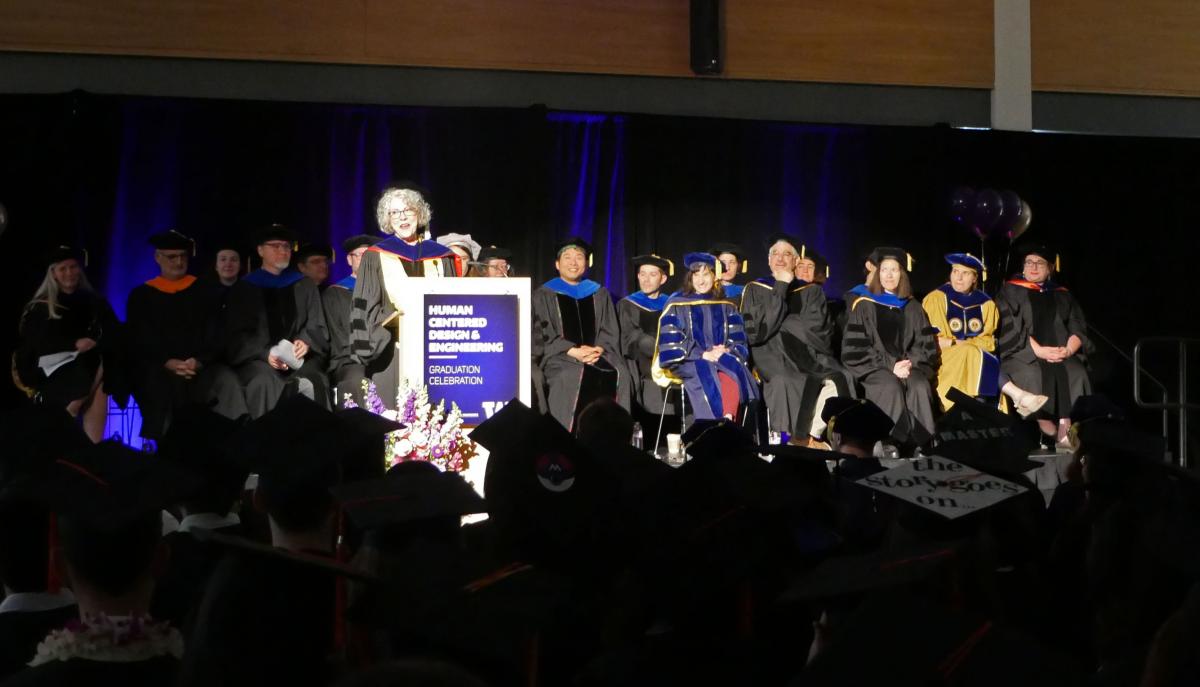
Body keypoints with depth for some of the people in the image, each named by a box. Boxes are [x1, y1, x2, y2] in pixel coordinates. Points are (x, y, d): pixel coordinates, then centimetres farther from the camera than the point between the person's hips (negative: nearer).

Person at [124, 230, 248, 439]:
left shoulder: (204, 292, 18)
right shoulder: (142, 295, 14)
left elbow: (215, 335, 8)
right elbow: (138, 341, 4)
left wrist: (199, 362, -14)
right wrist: (167, 363, -15)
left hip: (200, 367, 1)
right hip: (158, 368, -1)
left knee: (228, 380, -32)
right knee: (160, 386, -37)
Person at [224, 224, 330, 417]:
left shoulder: (305, 286, 21)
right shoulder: (244, 288, 12)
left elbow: (317, 326, 14)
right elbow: (239, 335, 3)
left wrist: (306, 342, -10)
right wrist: (266, 353, -15)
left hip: (300, 358, 2)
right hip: (258, 358, -1)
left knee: (311, 384, -33)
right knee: (266, 383, -36)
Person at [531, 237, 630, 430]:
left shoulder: (599, 294, 22)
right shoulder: (544, 295, 12)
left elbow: (610, 333, 14)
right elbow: (541, 334, 1)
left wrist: (597, 349, -9)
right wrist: (573, 352, -14)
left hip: (597, 354, 3)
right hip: (559, 357, -3)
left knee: (619, 374, -29)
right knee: (573, 376, -37)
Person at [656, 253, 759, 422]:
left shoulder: (726, 308, 18)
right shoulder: (676, 305, 7)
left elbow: (739, 342, 14)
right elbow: (670, 344, -2)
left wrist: (726, 351, -10)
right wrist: (703, 355, -13)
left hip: (723, 359, 3)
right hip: (688, 362, -2)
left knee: (734, 372, -33)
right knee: (707, 376, -36)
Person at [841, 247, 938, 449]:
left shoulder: (913, 308, 18)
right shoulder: (864, 306, 8)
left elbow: (926, 344, 13)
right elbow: (856, 347, 1)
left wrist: (910, 363, -9)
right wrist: (890, 365, -10)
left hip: (909, 365, 2)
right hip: (874, 367, -2)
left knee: (920, 387, -31)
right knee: (891, 388, -35)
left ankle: (923, 445, -33)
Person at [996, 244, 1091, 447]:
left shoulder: (1063, 296, 21)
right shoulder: (1010, 292, 11)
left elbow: (1078, 329, 12)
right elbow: (1010, 329, -3)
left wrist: (1068, 350, -10)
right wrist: (1039, 351, -15)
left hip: (1061, 355, 3)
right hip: (1022, 356, -3)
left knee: (1076, 374, -29)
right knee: (1034, 375, -35)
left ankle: (1065, 431, -32)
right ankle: (1049, 432, -30)